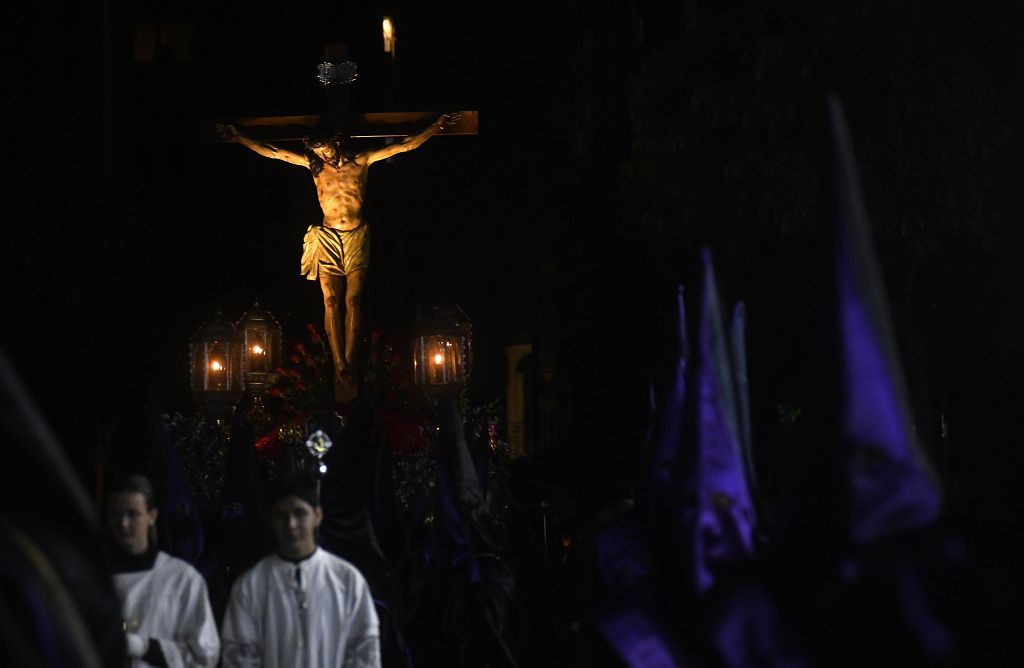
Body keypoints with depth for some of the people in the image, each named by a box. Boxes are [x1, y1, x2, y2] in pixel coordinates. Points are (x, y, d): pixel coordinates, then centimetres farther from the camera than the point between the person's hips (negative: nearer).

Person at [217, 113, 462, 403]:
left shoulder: (361, 162, 5)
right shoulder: (314, 165, 8)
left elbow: (404, 145, 5)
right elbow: (270, 152, 9)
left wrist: (436, 127, 0)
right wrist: (237, 136, 6)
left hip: (357, 237, -1)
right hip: (328, 238, 1)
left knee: (352, 301, -8)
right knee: (331, 301, -10)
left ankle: (347, 366, -10)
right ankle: (340, 368, -12)